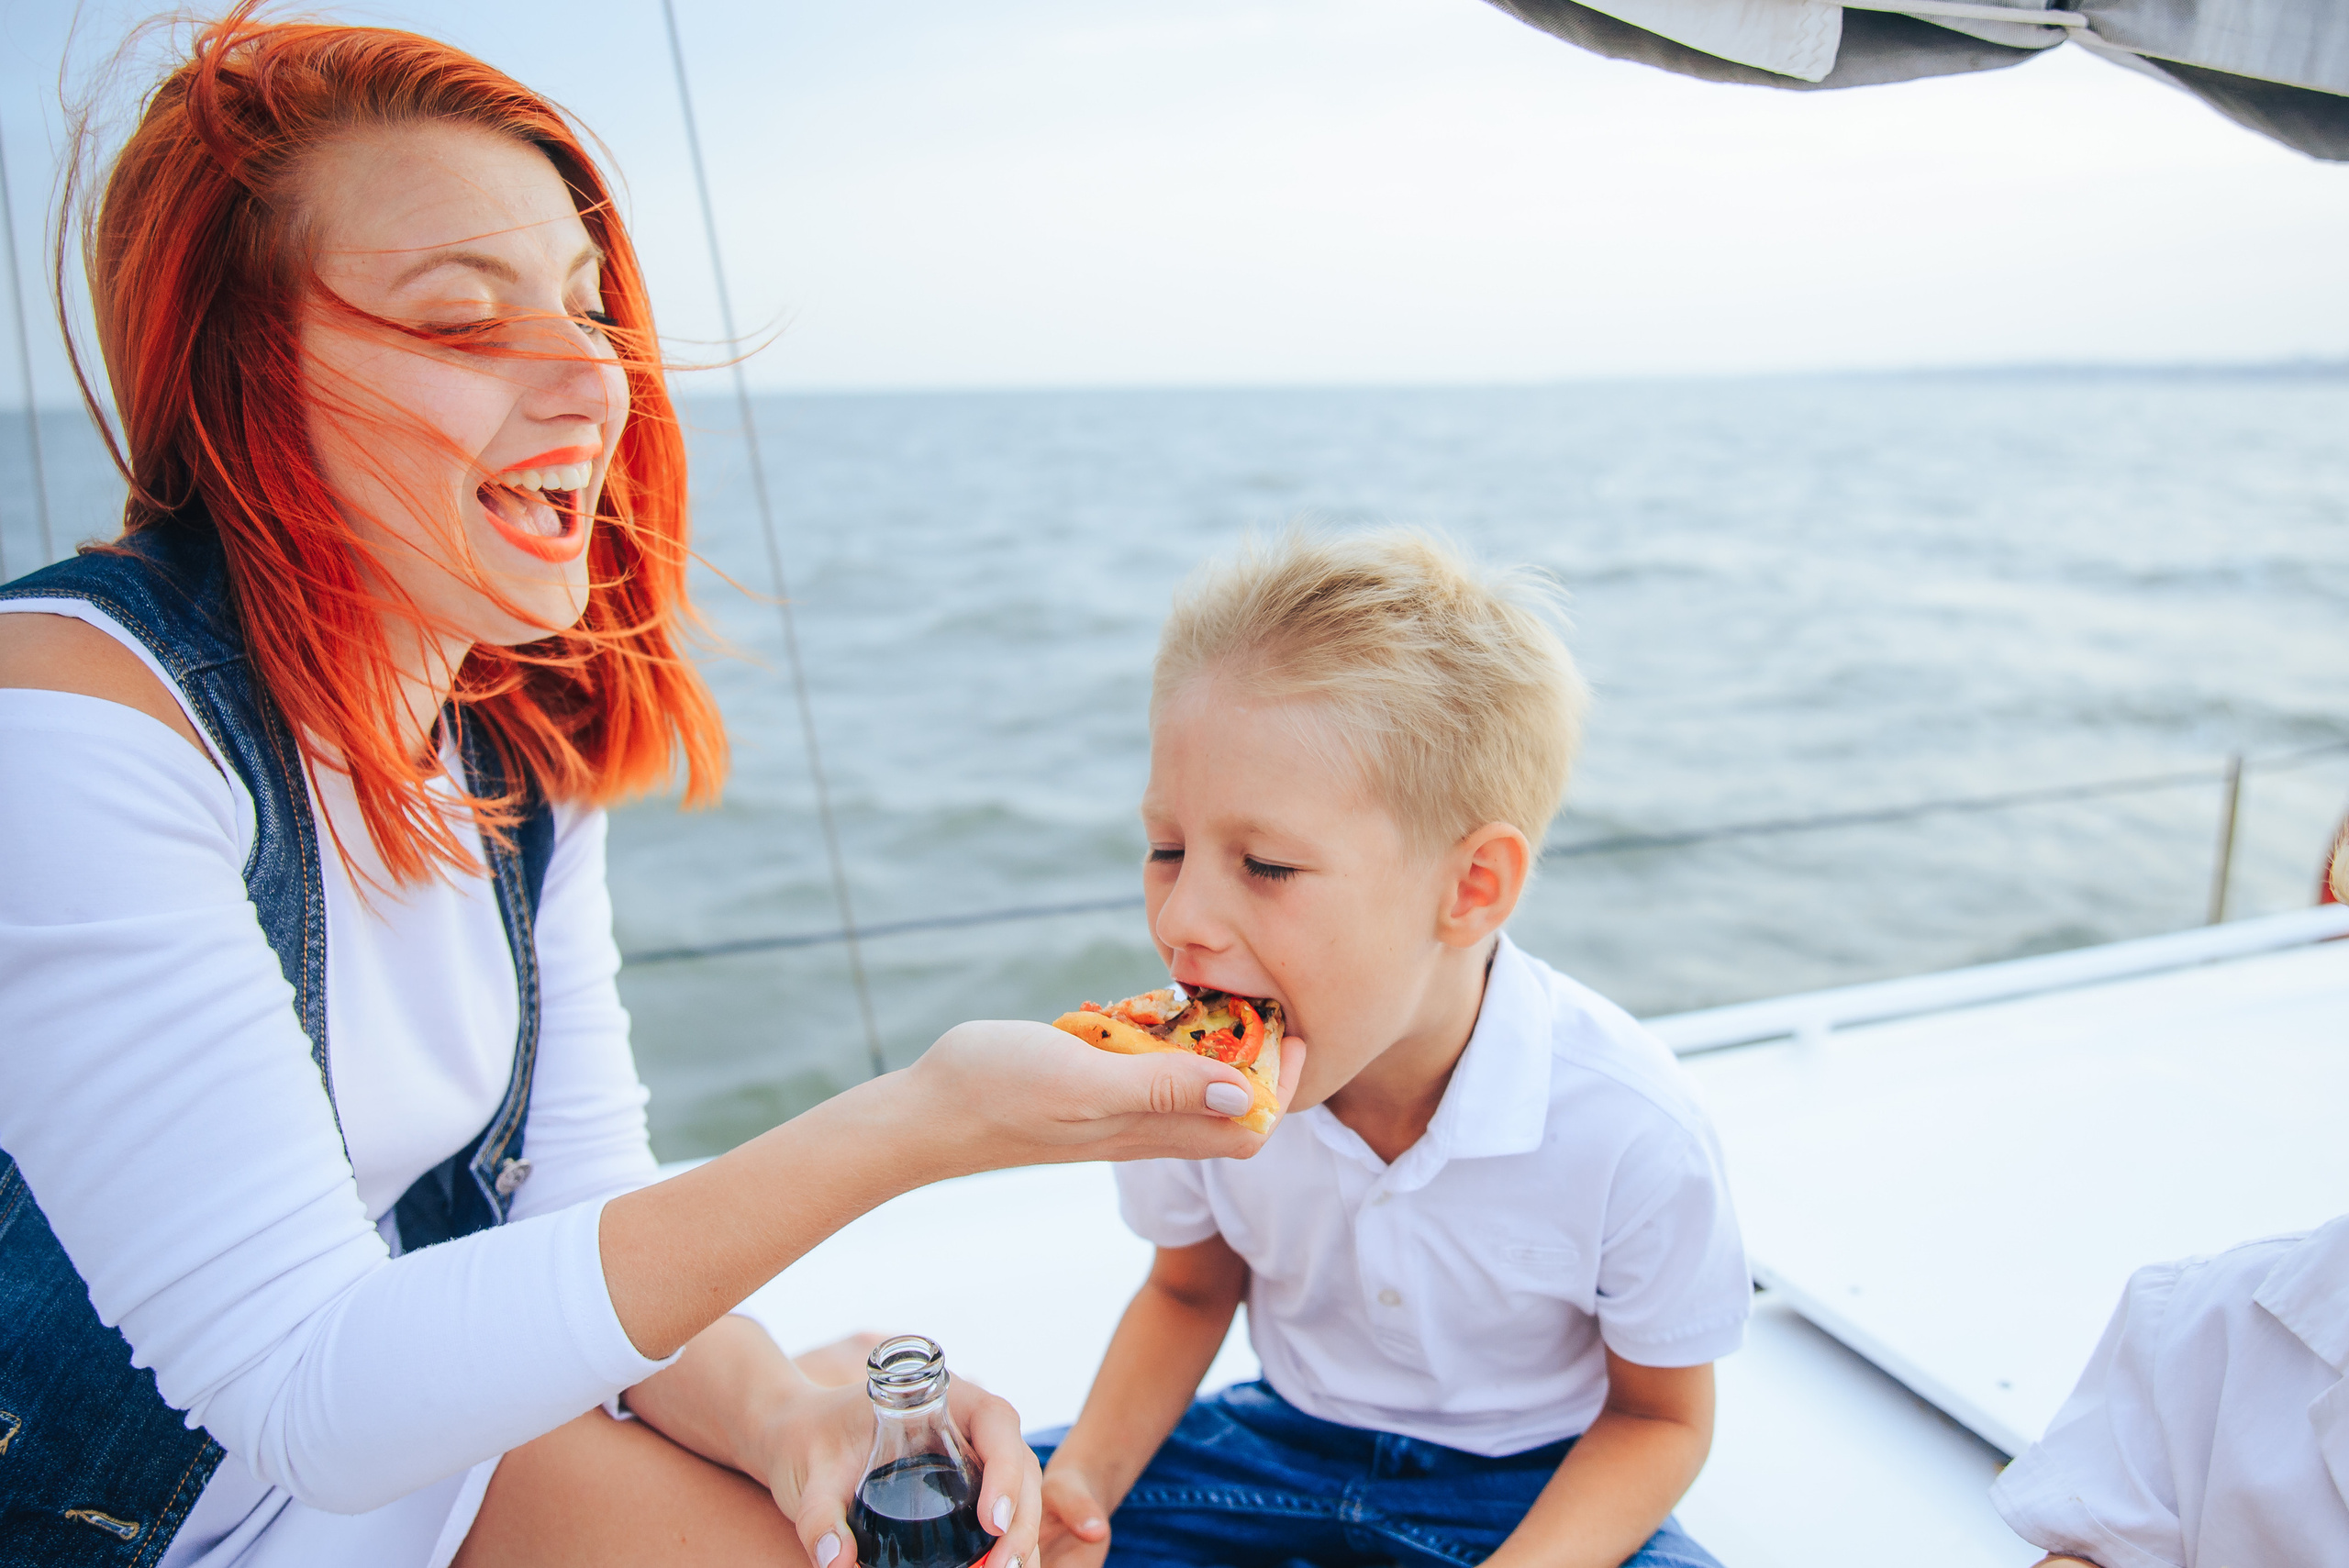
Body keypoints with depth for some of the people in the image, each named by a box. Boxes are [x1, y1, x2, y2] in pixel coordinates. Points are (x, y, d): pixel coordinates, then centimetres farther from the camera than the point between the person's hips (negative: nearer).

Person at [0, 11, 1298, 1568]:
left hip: (395, 1415, 5)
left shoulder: (521, 723, -4)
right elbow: (308, 1393, -29)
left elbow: (587, 1191, -2)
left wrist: (778, 1412, -22)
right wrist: (909, 1127, -35)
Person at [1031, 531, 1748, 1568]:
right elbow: (1189, 1292, 2)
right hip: (1289, 1443, 3)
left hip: (1535, 1480, -2)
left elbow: (1659, 1417, -11)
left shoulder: (1629, 1132, -29)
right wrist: (1085, 1479, -15)